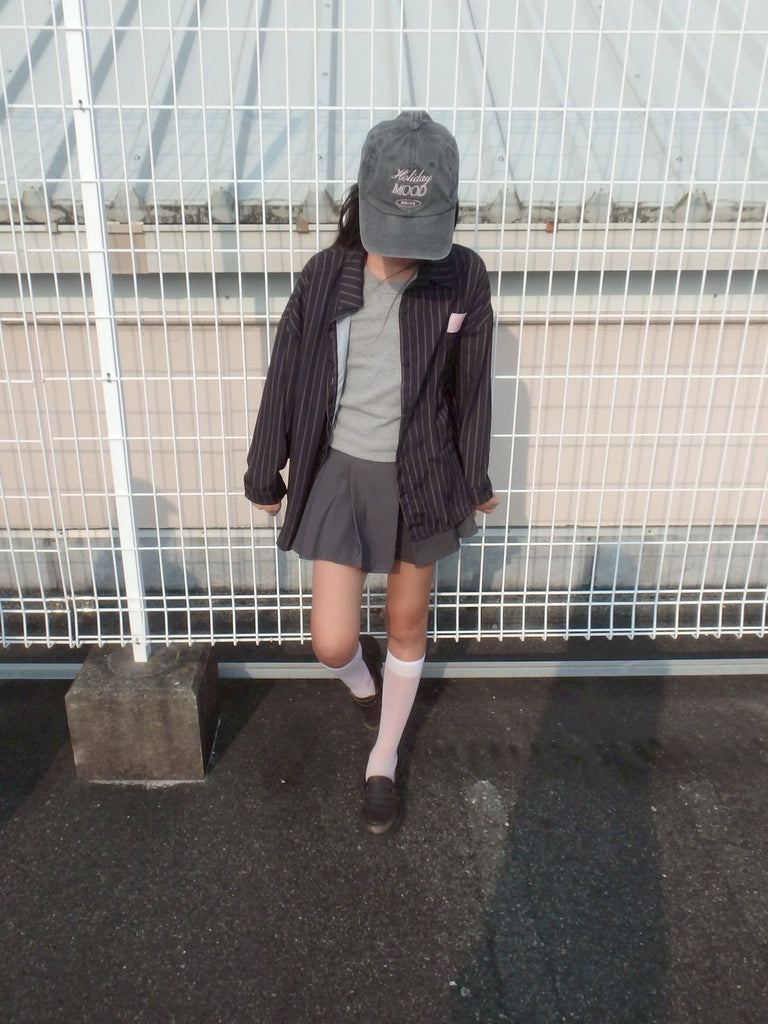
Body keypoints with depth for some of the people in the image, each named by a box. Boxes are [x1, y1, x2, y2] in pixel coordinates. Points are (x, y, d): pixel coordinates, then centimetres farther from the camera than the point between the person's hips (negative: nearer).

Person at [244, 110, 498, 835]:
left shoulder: (462, 278, -10)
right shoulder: (326, 276, -11)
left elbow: (470, 387, 0)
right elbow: (286, 379, -2)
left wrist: (474, 478, 9)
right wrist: (265, 475, 6)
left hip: (419, 476, 1)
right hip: (340, 472, 0)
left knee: (407, 625, 15)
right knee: (333, 645, -1)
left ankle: (383, 761, 40)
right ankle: (364, 684, 40)